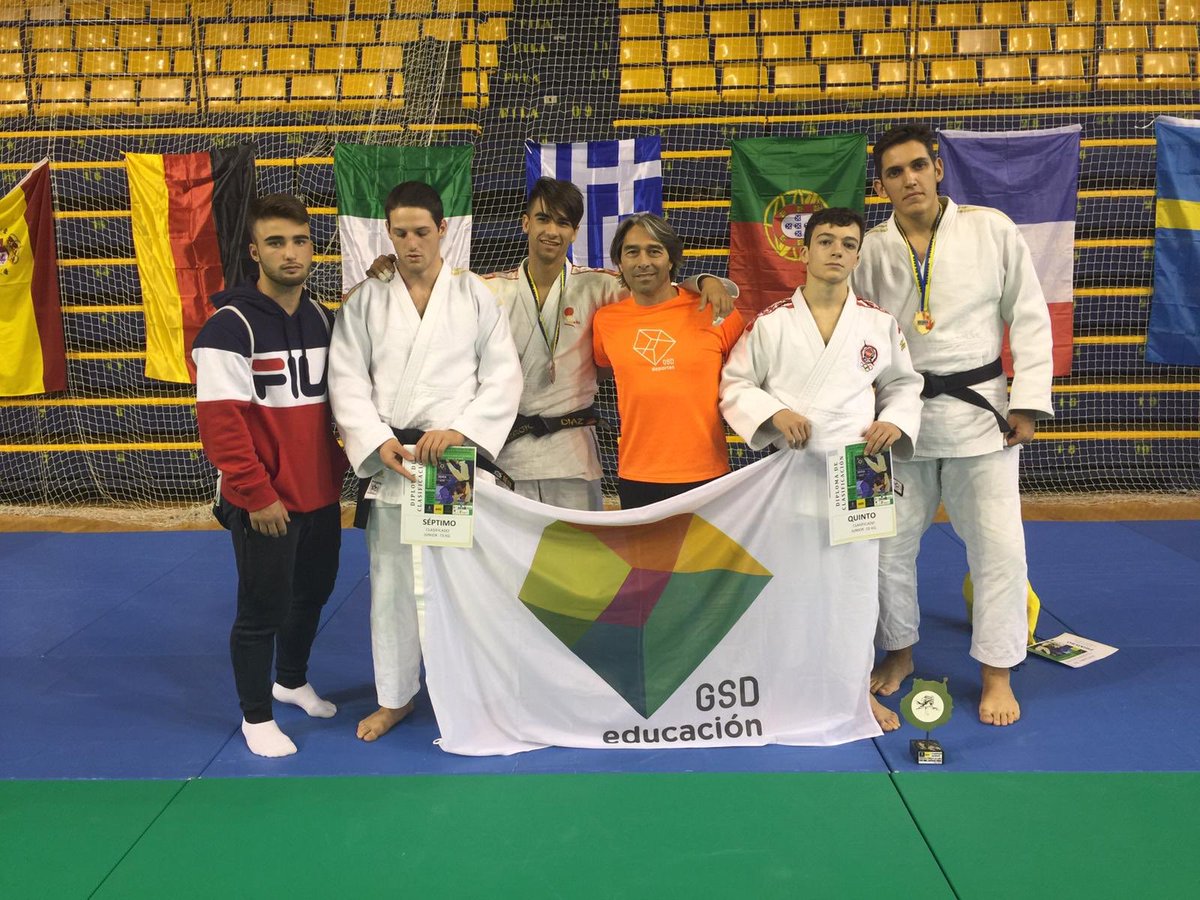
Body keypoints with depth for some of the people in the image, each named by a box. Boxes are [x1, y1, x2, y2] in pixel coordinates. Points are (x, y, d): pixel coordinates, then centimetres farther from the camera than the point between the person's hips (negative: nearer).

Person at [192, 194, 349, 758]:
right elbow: (219, 421, -18)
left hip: (321, 495, 7)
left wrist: (336, 472, 10)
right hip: (264, 505, -7)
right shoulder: (231, 326, -14)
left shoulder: (323, 319, 8)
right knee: (263, 609, 4)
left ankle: (292, 681, 44)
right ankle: (256, 716, 25)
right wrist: (257, 495, -18)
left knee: (313, 592, 20)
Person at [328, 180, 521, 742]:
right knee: (392, 580, 8)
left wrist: (459, 430, -15)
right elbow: (348, 380, 2)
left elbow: (502, 377, -2)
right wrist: (379, 441, -12)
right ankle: (396, 696, 26)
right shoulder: (365, 301, 6)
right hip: (390, 461, 2)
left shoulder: (475, 295, 3)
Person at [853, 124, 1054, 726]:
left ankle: (996, 672, 20)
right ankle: (899, 650, 32)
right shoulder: (870, 250, 0)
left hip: (979, 410, -1)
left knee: (998, 545, 1)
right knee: (889, 543, 9)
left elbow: (1029, 318, -1)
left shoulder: (992, 230, -4)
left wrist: (1028, 403, -5)